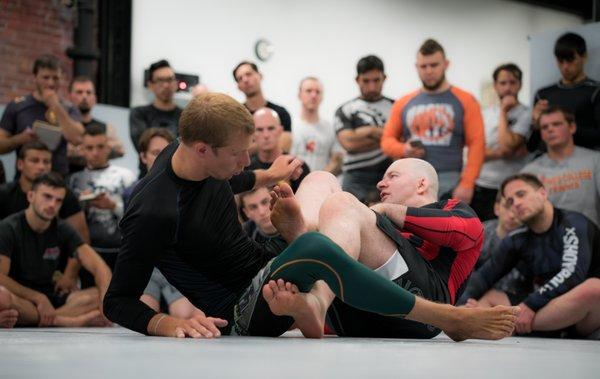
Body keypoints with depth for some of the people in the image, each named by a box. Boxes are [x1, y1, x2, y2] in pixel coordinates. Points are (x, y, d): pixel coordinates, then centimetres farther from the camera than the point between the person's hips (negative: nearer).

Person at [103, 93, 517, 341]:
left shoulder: (192, 155, -4)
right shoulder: (154, 214, -28)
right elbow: (118, 301, -21)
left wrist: (267, 176, 35)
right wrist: (168, 324, -38)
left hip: (267, 267, 10)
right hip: (246, 311, -10)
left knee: (322, 179, 25)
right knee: (315, 248, -39)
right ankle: (452, 320, -28)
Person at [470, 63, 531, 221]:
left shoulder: (525, 114, -4)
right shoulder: (485, 113, 11)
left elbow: (508, 145, -17)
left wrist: (503, 112, -8)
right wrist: (500, 153, -13)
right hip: (478, 186, 5)